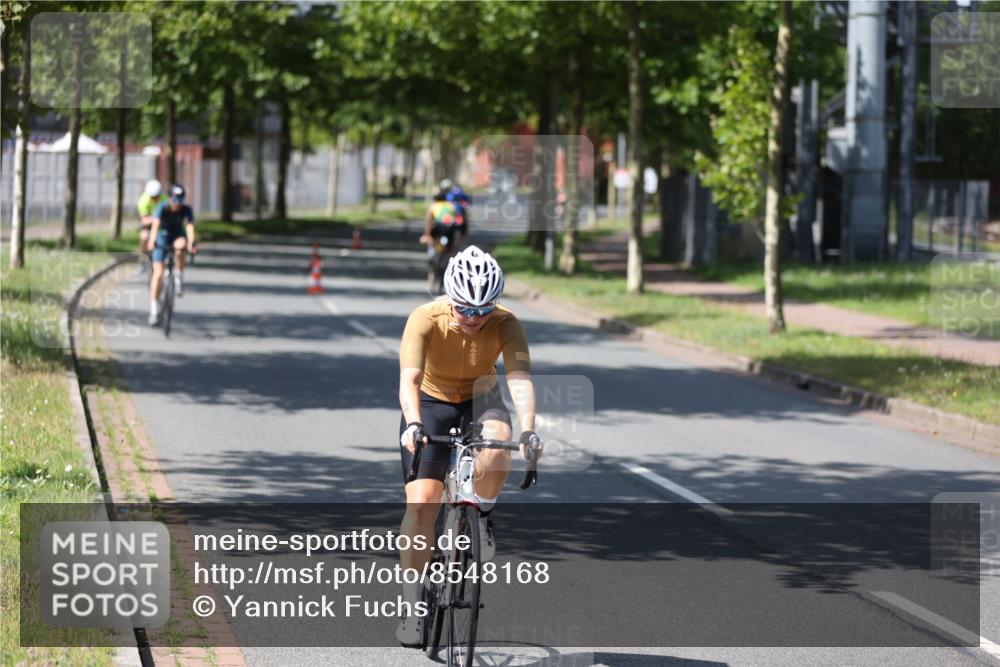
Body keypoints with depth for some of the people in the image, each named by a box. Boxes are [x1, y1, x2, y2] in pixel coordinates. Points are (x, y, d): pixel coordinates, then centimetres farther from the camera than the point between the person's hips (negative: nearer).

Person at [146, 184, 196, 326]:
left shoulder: (186, 210, -20)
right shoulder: (162, 208, -24)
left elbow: (190, 227, -34)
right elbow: (155, 225, -40)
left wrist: (191, 243, -53)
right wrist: (152, 241, -58)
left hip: (177, 236, 1)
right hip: (162, 239, -1)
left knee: (180, 246, -38)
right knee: (158, 274, -12)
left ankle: (179, 277, -16)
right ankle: (154, 310, -6)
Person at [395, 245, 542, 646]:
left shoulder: (505, 324, -24)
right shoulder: (425, 320, -27)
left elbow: (519, 379, -36)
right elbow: (409, 378, -38)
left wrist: (527, 430, -53)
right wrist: (412, 425, -56)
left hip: (480, 403, 1)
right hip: (430, 405, 0)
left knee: (494, 458, -34)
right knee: (421, 503, -14)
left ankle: (483, 516, -3)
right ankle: (412, 603, -4)